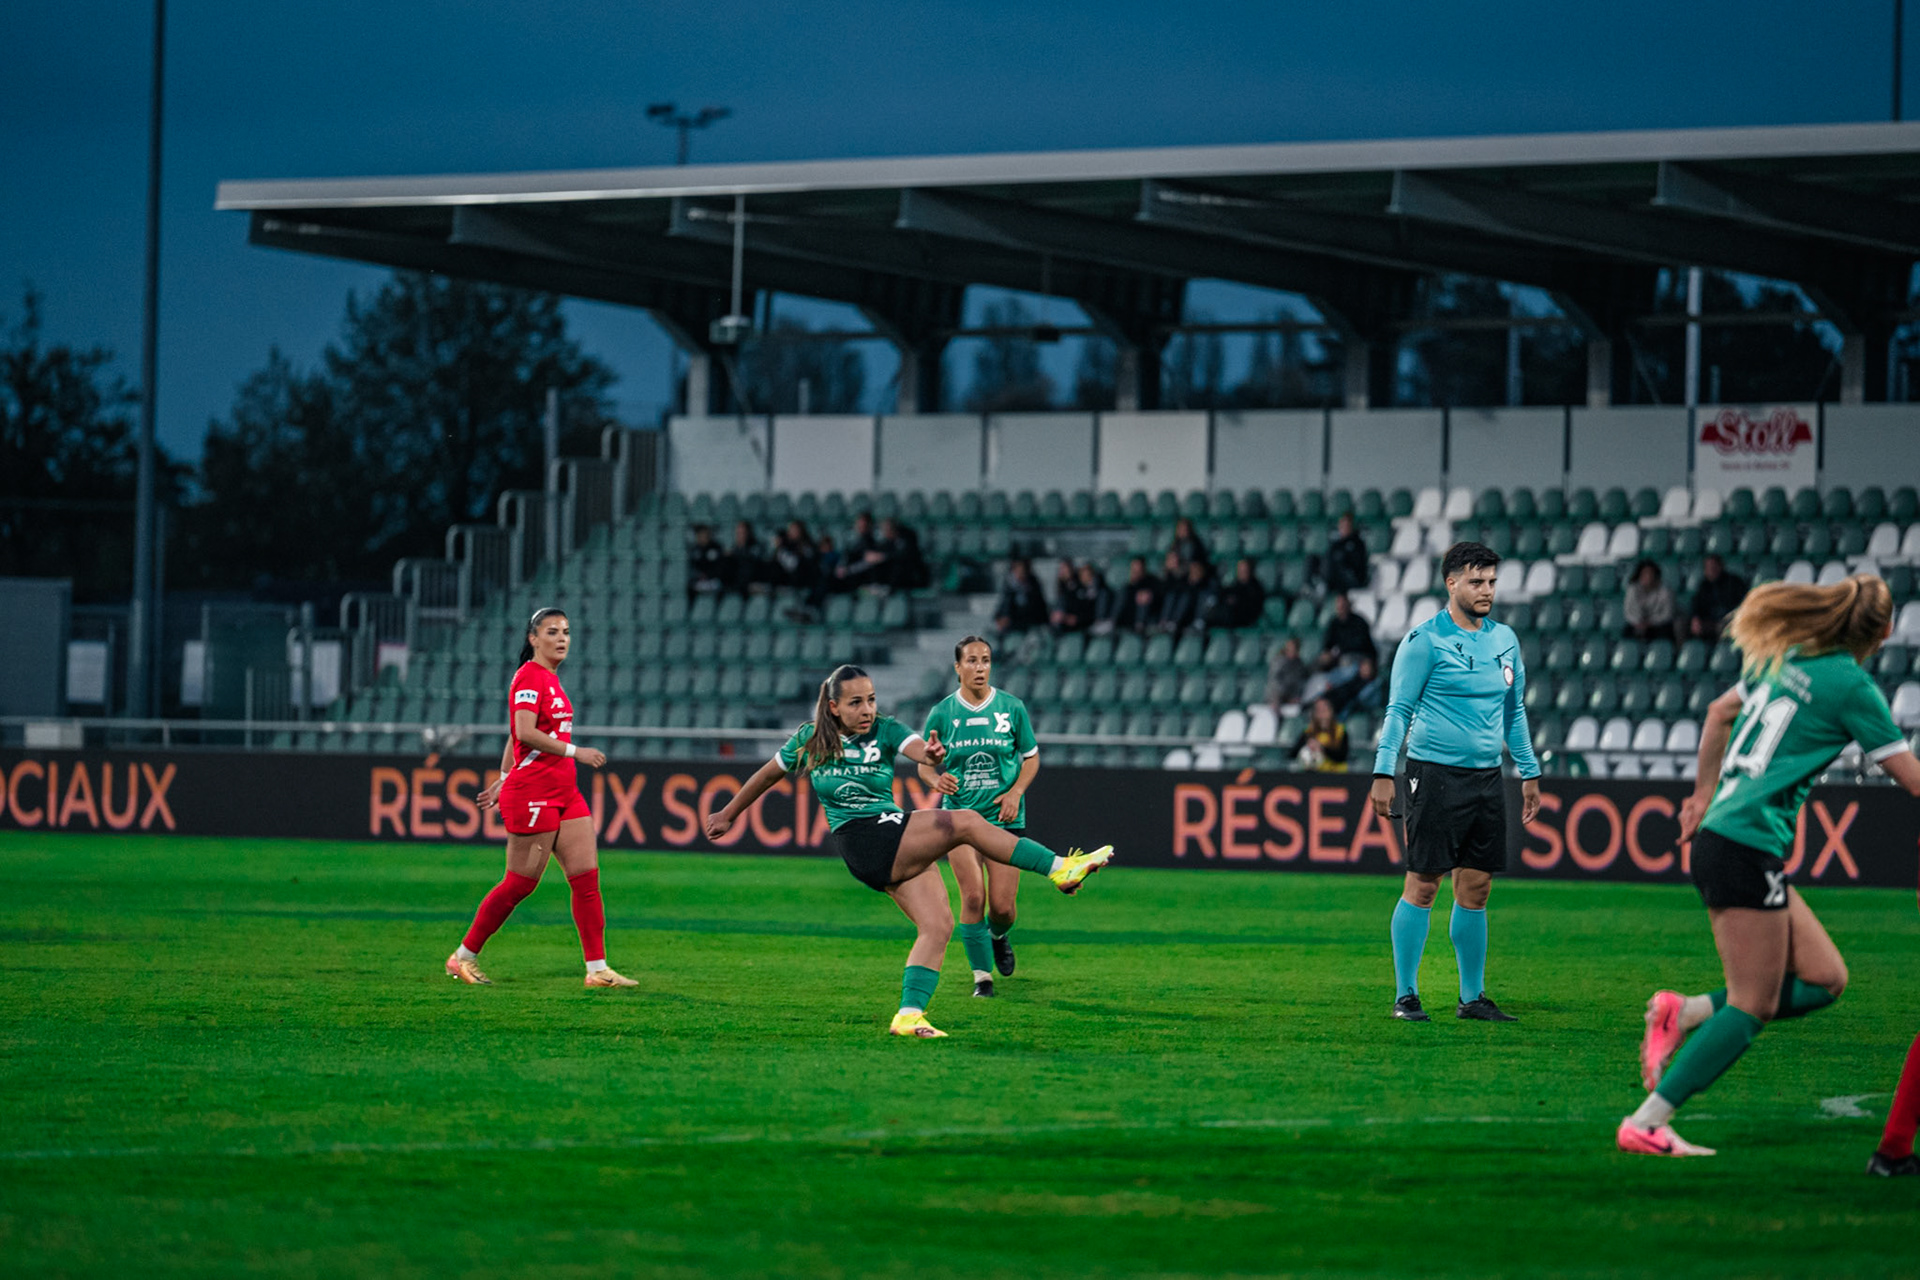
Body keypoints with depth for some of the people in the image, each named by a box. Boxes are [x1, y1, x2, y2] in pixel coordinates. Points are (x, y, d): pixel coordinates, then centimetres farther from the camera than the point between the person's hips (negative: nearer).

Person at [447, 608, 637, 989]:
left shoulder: (550, 679, 16)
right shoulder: (530, 677, -11)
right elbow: (524, 732, -23)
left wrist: (503, 779, 24)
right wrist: (574, 751, -22)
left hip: (564, 793, 9)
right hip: (532, 794, -9)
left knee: (587, 877, 1)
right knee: (520, 883, -3)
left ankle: (597, 968, 1)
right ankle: (464, 956, 9)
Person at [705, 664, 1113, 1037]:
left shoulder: (885, 731, 4)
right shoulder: (810, 740, 4)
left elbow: (916, 747, -18)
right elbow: (768, 774, 20)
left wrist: (930, 753, -43)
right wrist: (729, 815, 29)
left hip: (901, 846, 4)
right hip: (859, 842, -4)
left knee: (938, 925, -12)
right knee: (964, 822, -19)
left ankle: (909, 1015, -12)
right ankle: (1062, 869, -18)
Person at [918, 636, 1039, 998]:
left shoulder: (1012, 708, 0)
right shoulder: (941, 713, -1)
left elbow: (1031, 757, 9)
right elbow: (924, 764, 7)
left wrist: (1015, 792, -7)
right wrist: (936, 779, -16)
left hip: (1004, 817, 0)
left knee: (1002, 906, -4)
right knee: (973, 896, -13)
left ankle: (999, 935, 33)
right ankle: (982, 975, 0)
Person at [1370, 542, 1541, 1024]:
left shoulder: (1504, 640, 12)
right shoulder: (1425, 640, -6)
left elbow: (1514, 711, 21)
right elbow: (1398, 710, -5)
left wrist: (1529, 772, 19)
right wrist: (1384, 773, -12)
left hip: (1487, 778, 6)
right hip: (1435, 776, -6)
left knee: (1476, 890, 7)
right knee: (1422, 886, -4)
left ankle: (1472, 997, 13)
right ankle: (1405, 995, 3)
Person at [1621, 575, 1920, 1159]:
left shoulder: (1788, 661, 14)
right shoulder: (1851, 685, -8)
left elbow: (1719, 711, 30)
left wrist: (1705, 793, 40)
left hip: (1717, 835, 9)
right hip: (1748, 848, -9)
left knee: (1824, 979, 9)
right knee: (1752, 1006, -6)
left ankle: (1687, 1012, 3)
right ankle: (1647, 1122, -9)